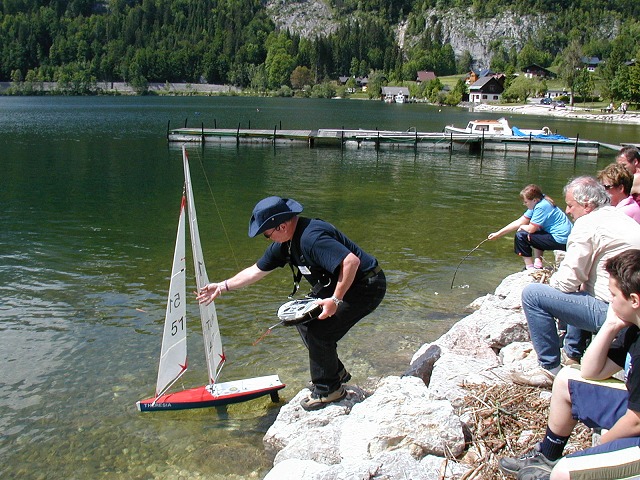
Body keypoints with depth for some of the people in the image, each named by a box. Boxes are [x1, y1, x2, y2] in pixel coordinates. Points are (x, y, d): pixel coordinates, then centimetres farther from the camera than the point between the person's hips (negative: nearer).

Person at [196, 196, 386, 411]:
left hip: (365, 286, -10)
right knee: (303, 319, 11)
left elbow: (351, 261, -36)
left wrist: (335, 300, -32)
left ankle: (328, 389, 6)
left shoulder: (311, 237, -28)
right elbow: (256, 271, 15)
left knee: (318, 330, -14)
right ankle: (336, 372, 24)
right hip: (339, 286, 10)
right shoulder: (285, 243, 3)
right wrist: (222, 287, 16)